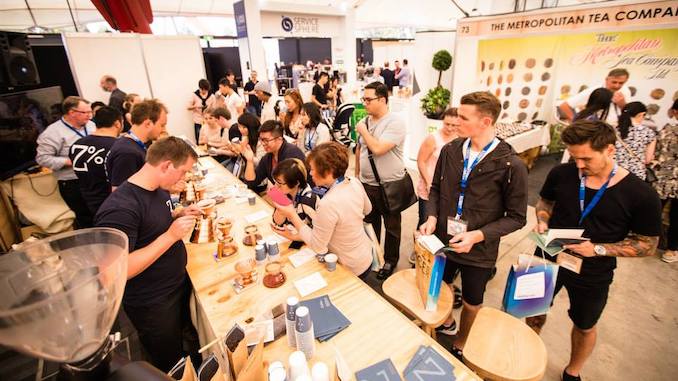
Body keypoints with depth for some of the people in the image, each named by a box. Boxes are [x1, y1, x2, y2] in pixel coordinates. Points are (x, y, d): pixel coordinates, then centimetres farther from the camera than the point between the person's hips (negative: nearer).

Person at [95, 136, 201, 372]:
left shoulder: (158, 189, -3)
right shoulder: (120, 208, -29)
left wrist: (179, 214, -4)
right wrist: (171, 236, -32)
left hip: (180, 283, 8)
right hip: (152, 305, -8)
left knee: (194, 338, 29)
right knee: (171, 366, 17)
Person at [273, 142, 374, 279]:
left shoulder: (328, 204, -34)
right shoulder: (354, 182, -11)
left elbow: (317, 247, -21)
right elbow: (367, 209, 9)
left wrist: (292, 215, -17)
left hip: (352, 270, -7)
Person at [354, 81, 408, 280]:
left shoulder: (395, 123, -17)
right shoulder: (365, 121, 3)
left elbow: (378, 149, -29)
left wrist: (363, 130, -15)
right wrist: (357, 174, 16)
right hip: (366, 183, 6)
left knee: (391, 226, 13)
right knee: (370, 223, 22)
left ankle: (390, 260, 33)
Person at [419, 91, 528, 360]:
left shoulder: (511, 165, -18)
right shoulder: (450, 150, -8)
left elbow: (516, 217, -11)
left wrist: (477, 235, -23)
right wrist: (432, 217, -13)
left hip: (479, 250, -2)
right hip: (442, 241, 3)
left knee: (472, 304, 21)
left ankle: (459, 346, 50)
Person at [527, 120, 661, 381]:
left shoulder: (641, 195, -18)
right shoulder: (561, 174, -13)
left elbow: (647, 245, -9)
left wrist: (598, 249, -24)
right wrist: (542, 222, -14)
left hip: (592, 274, -1)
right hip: (549, 259, 2)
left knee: (585, 327, 22)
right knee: (536, 311, 20)